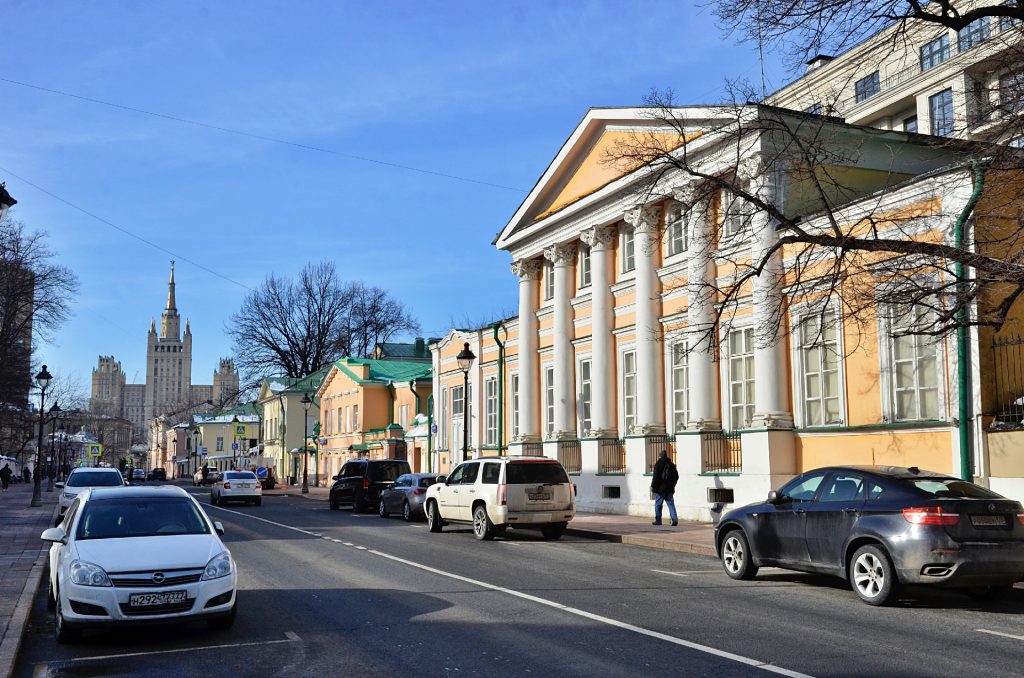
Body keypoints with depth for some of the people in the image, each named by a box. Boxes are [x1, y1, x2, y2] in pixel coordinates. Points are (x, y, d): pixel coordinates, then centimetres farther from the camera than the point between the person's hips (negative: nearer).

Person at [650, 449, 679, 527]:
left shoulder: (658, 465, -9)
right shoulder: (671, 465, 9)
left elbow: (655, 477, -13)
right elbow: (676, 476, 15)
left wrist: (653, 486, -4)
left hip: (660, 488, -5)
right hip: (669, 489, 5)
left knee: (658, 504, 4)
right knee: (671, 504, 6)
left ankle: (658, 520, 6)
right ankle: (675, 519, -5)